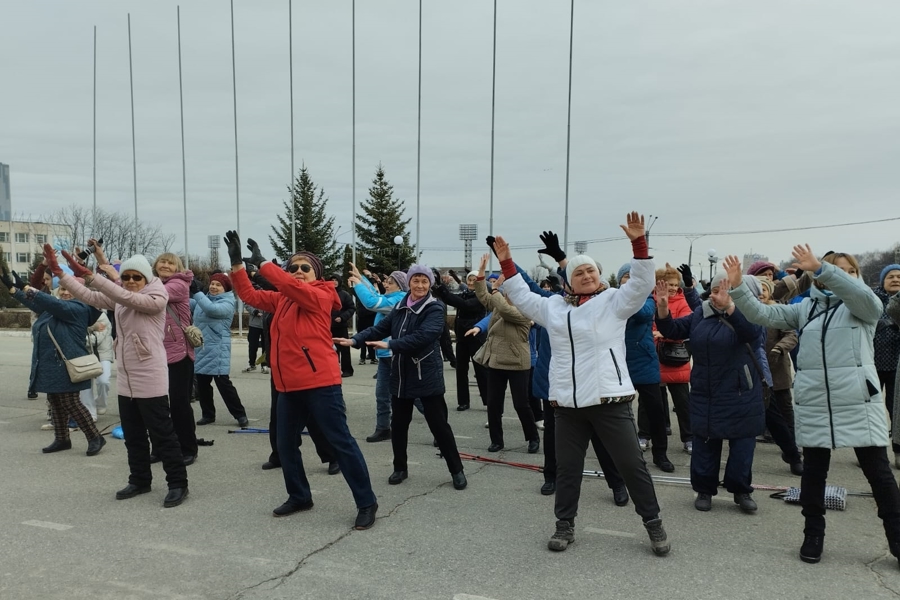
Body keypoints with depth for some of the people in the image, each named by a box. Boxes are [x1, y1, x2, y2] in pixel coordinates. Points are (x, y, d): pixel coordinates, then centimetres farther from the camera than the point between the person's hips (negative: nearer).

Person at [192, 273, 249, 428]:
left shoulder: (227, 303, -7)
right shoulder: (204, 298, 13)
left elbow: (212, 309, -26)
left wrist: (196, 292, -24)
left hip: (217, 350, -6)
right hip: (201, 348, 7)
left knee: (223, 383, -5)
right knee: (202, 384, 11)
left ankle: (240, 415, 4)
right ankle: (207, 414, 24)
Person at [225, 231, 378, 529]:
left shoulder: (321, 296, -8)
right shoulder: (280, 299, 13)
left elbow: (293, 287, -24)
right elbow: (249, 295, 9)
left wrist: (261, 262, -18)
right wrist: (237, 263, -1)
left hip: (320, 383, -8)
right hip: (289, 386, 8)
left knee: (340, 442, -3)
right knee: (285, 443, 15)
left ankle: (366, 503, 6)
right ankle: (299, 496, 34)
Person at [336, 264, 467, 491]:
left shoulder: (435, 309, -11)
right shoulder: (400, 307, 9)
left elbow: (422, 336, -25)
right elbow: (380, 327, 5)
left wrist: (390, 345, -28)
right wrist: (355, 340, -9)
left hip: (427, 376, -6)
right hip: (401, 375, 6)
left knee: (438, 424, 0)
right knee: (398, 424, 12)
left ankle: (456, 470, 13)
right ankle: (400, 468, 29)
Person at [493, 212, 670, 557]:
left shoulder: (613, 302, 2)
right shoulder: (555, 307, 12)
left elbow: (642, 284, -9)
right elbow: (522, 297, 20)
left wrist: (638, 242, -19)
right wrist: (506, 263, 15)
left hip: (609, 399, -3)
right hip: (567, 404, 3)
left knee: (631, 464, 5)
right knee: (567, 467, 11)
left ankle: (654, 525, 21)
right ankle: (565, 525, 26)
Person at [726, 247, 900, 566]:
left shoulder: (863, 306, 4)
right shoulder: (804, 308, 11)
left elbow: (863, 295, -20)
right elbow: (763, 314, 4)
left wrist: (819, 267, -31)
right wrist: (738, 286, -11)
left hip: (858, 401, -2)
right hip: (814, 403, 2)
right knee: (814, 471, 10)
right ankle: (813, 534, 24)